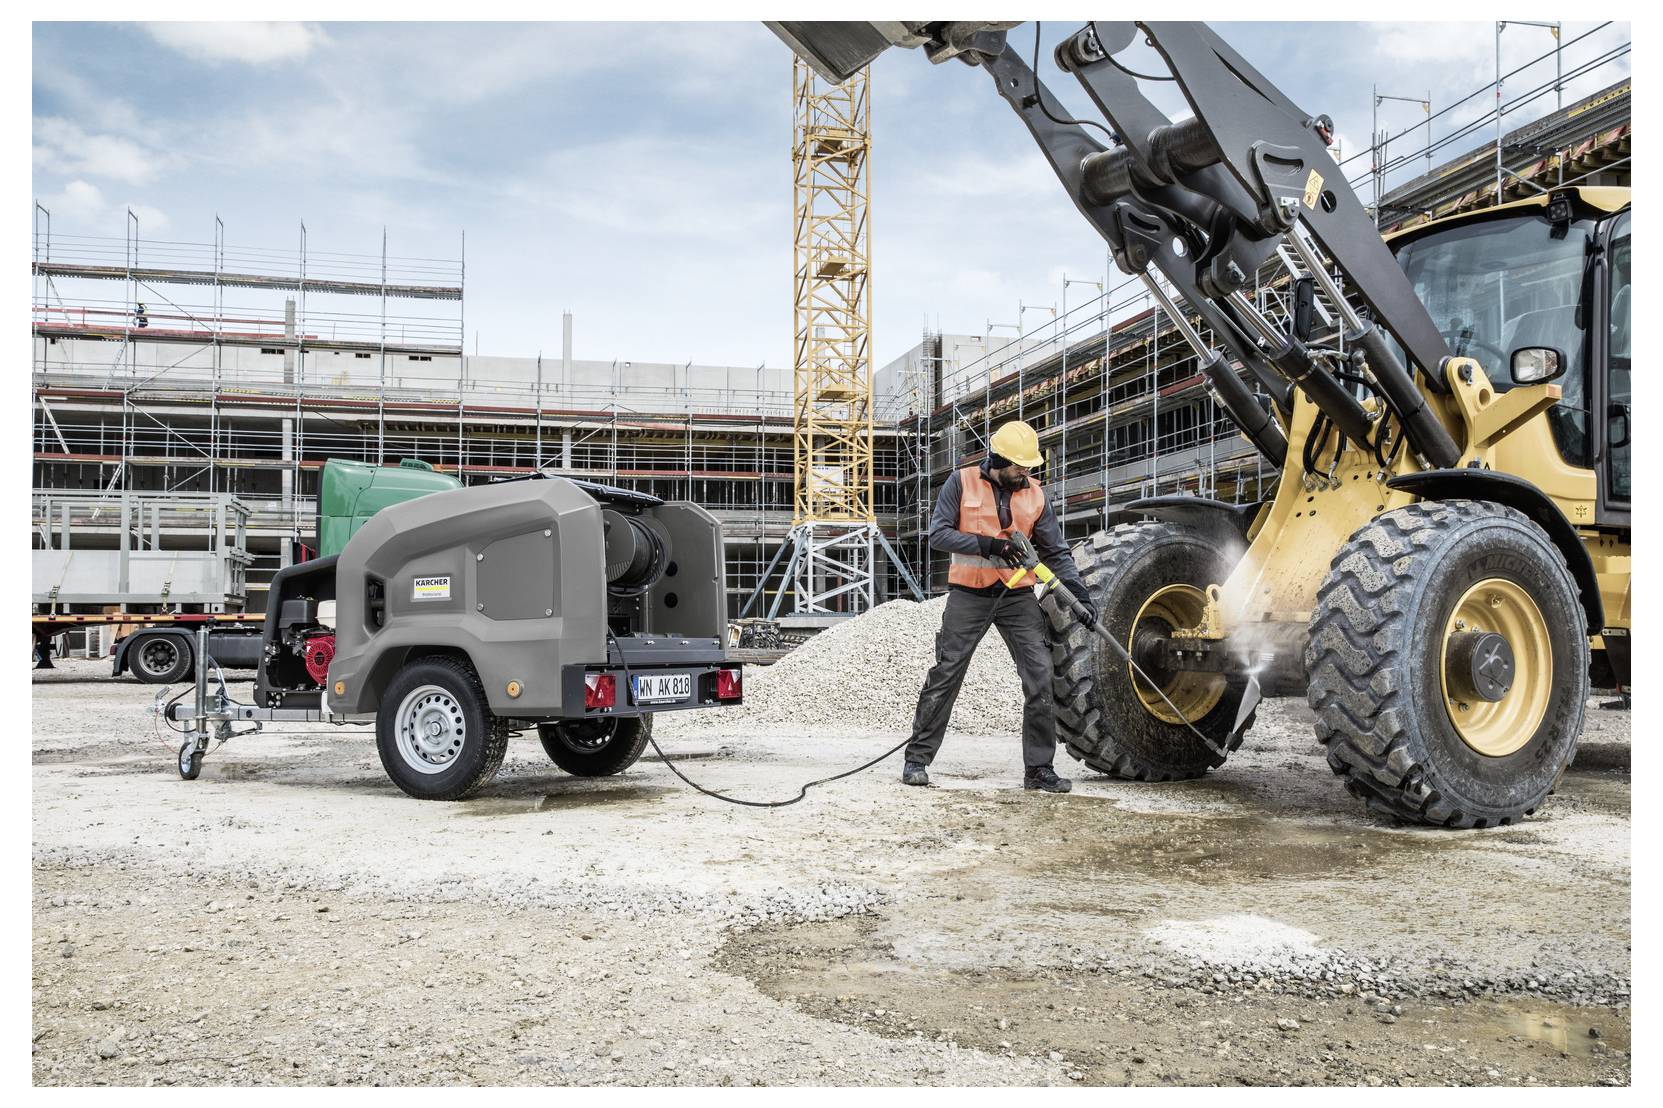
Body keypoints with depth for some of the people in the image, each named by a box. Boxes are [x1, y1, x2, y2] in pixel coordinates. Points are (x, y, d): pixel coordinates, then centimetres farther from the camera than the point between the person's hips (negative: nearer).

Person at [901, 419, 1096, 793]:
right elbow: (938, 534, -9)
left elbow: (1056, 552, 7)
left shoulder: (1035, 494, 6)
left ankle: (1039, 768, 5)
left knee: (1040, 678, -4)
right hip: (969, 596, -3)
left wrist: (1080, 592, -6)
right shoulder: (962, 483, -3)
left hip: (1018, 597, 3)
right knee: (945, 676, 0)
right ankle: (917, 759, 11)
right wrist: (987, 544, -19)